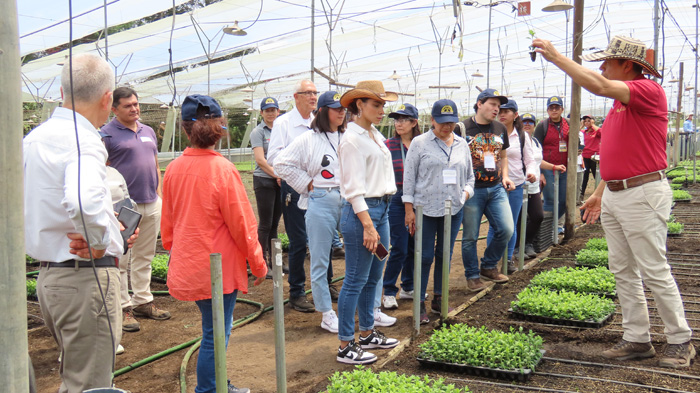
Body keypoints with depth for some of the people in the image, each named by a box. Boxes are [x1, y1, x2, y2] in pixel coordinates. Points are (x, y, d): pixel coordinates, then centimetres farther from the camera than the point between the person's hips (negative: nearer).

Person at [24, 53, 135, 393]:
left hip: (48, 274, 9)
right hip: (85, 278, -9)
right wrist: (100, 240, -21)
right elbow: (84, 201, -40)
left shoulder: (33, 138, 10)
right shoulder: (84, 141, -19)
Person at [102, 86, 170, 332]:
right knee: (121, 261, 0)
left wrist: (160, 195, 14)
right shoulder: (107, 134, -5)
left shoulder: (148, 131, 15)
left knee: (144, 257, 14)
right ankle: (123, 307, 7)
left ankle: (143, 301, 23)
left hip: (151, 204, 6)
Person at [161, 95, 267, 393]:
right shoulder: (222, 169, -18)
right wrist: (259, 265, -1)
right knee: (215, 335, 6)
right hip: (218, 268, -7)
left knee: (216, 329, 22)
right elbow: (241, 224, -13)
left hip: (187, 266, 7)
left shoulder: (174, 169, -1)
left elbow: (167, 223, 9)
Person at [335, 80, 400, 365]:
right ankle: (345, 347, 4)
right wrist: (368, 226, -21)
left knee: (373, 278, 16)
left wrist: (378, 221, 17)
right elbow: (354, 189, -18)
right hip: (361, 212, -9)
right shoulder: (352, 139, -13)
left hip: (381, 209, 9)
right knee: (356, 281, -4)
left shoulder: (375, 135, 14)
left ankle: (367, 333, 29)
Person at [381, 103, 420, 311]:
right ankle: (389, 292, 8)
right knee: (399, 249, -5)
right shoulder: (388, 145, -5)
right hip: (397, 201, -4)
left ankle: (407, 288, 27)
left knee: (414, 247, 12)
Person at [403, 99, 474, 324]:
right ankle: (420, 304, 7)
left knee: (445, 255, 11)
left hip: (453, 209, 4)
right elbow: (409, 177, -3)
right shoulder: (420, 143, -2)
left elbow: (469, 176, 20)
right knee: (425, 256, -2)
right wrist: (409, 209, -8)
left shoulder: (462, 145, 11)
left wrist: (466, 192, 0)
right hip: (426, 209, -4)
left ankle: (438, 299, 24)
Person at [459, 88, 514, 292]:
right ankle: (472, 276, 19)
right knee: (470, 236, 3)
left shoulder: (500, 129, 11)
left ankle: (489, 267, 20)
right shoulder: (463, 128, -6)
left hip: (496, 188, 5)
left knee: (506, 229, -1)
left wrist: (505, 176, 7)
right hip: (472, 190, -5)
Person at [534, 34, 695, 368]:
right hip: (613, 196, 9)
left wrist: (556, 57, -20)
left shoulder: (649, 91, -11)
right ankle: (637, 340, 19)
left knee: (655, 272, -2)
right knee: (623, 271, 10)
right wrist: (599, 194, 21)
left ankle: (680, 341, 13)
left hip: (642, 194, -9)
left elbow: (599, 86, -27)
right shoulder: (619, 104, 17)